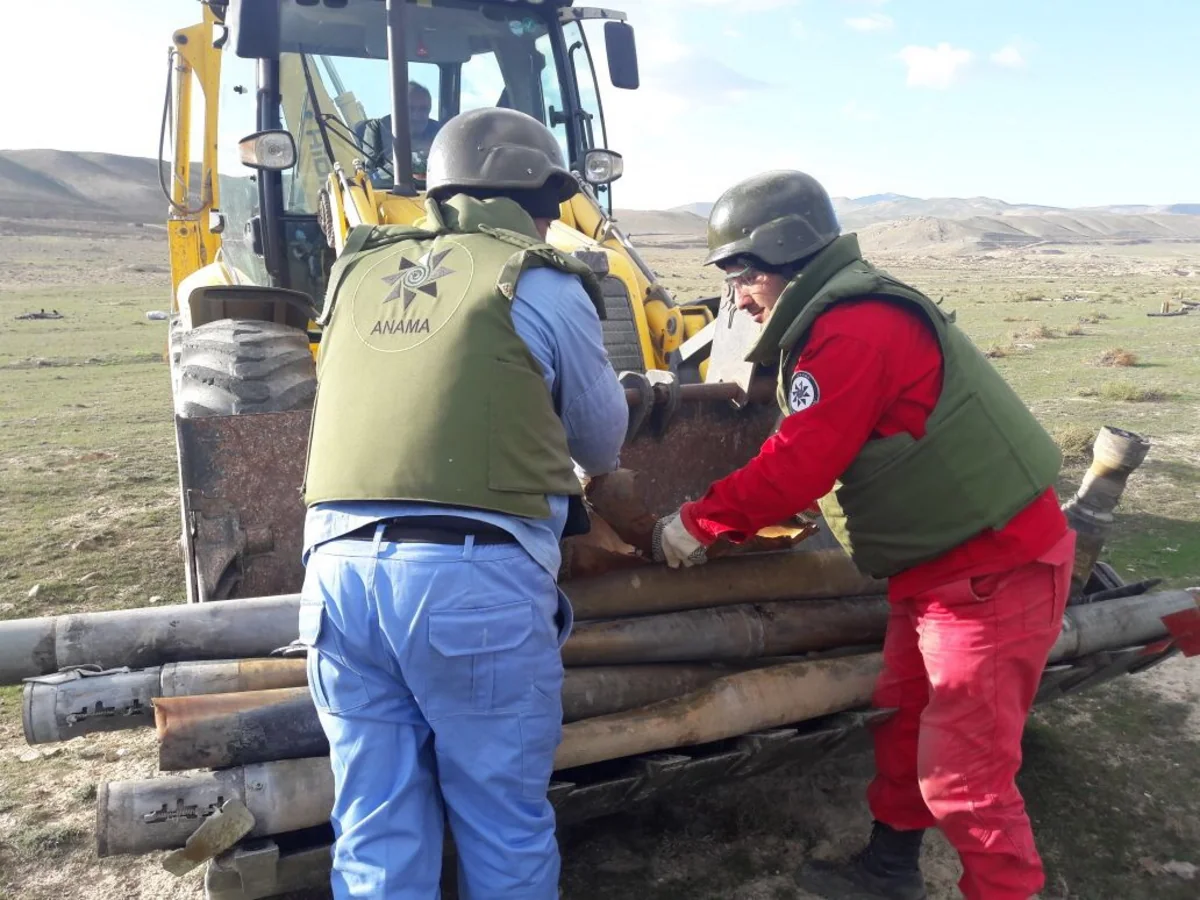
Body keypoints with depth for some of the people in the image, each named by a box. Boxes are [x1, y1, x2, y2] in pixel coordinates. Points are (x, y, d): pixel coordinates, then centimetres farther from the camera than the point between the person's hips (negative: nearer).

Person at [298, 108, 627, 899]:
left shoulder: (358, 272, 17)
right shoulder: (540, 284, 4)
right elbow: (605, 443, 14)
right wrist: (569, 466, 39)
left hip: (340, 564, 5)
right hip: (475, 574, -4)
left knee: (376, 833, 16)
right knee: (504, 824, 14)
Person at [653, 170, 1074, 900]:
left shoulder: (855, 329, -22)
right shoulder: (848, 319, 11)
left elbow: (797, 465, -24)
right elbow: (810, 458, 15)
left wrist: (698, 523, -11)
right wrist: (727, 521, 10)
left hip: (997, 568, -11)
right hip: (944, 562, 11)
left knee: (962, 769, -4)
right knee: (904, 723, 22)